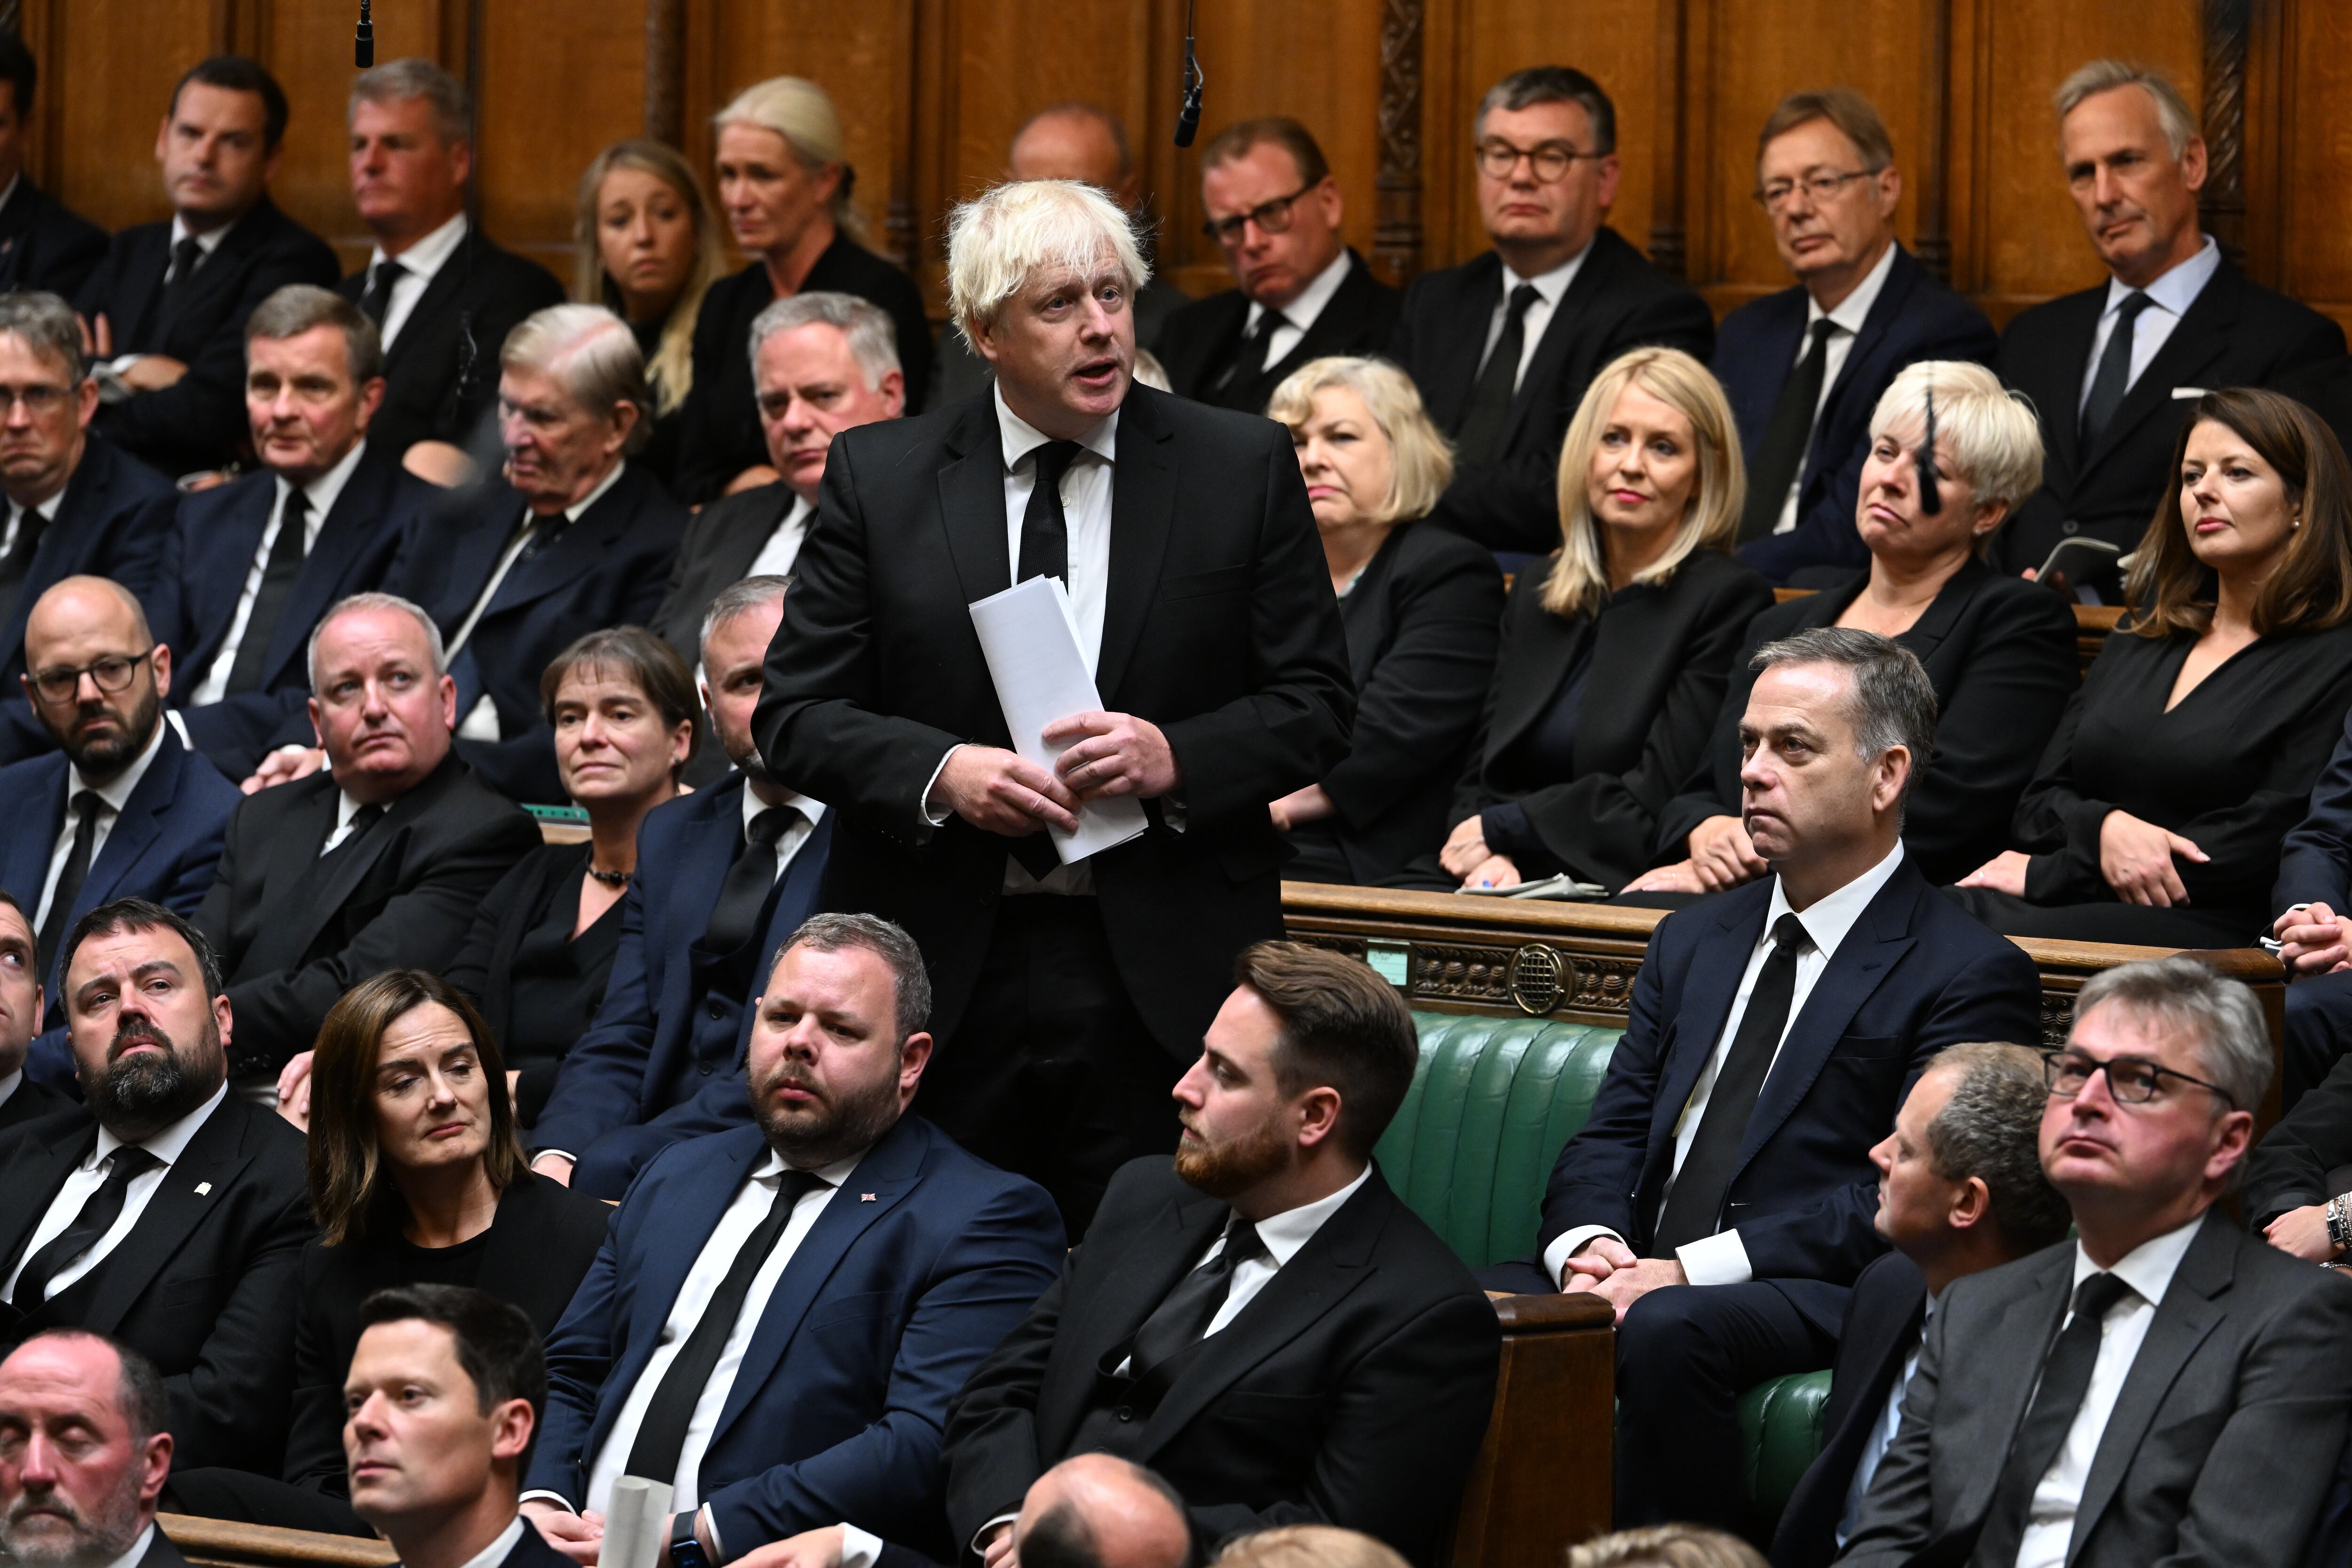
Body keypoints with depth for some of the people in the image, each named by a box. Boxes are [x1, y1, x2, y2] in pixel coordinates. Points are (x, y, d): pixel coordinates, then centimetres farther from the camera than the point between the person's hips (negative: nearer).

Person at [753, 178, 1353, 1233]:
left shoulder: (1244, 468, 5)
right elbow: (795, 712, 4)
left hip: (1165, 983, 0)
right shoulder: (879, 476, 6)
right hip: (940, 982, 1)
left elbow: (1317, 704, 6)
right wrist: (939, 772, -14)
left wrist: (1178, 757, -13)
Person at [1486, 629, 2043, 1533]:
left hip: (1823, 1305, -6)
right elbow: (1610, 1139, 18)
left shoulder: (1972, 975, -1)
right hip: (1648, 1278, 6)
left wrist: (1689, 1271, -19)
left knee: (1666, 1331, -37)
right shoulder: (1694, 942, 22)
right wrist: (1591, 1246, -7)